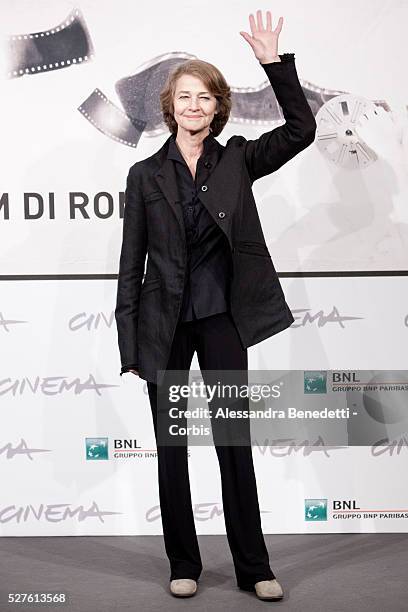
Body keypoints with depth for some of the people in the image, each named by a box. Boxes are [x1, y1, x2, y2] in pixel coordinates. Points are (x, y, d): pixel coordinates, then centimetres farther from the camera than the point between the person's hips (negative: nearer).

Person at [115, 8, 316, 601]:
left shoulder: (238, 160, 4)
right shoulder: (146, 174, 2)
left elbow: (301, 130, -7)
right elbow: (131, 264, 0)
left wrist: (275, 62, -13)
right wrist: (130, 344, -4)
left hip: (223, 320, 0)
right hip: (165, 324, 0)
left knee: (236, 442, 6)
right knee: (171, 447, 9)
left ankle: (254, 568, 17)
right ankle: (184, 564, 24)